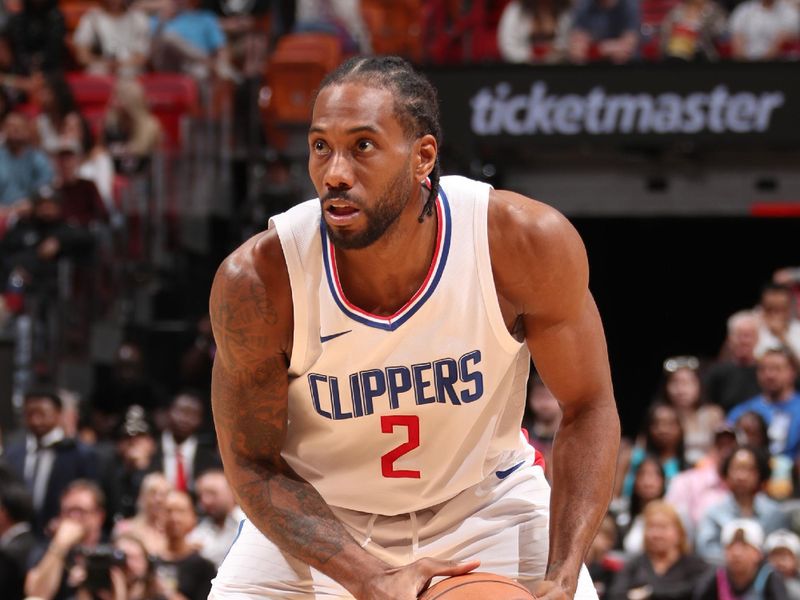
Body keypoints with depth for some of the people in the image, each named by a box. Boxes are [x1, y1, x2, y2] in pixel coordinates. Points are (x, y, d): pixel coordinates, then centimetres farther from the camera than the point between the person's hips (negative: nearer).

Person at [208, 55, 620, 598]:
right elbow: (253, 464, -16)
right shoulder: (257, 281, -28)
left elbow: (589, 410, -14)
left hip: (483, 501, 0)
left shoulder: (528, 242, -27)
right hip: (319, 513, 0)